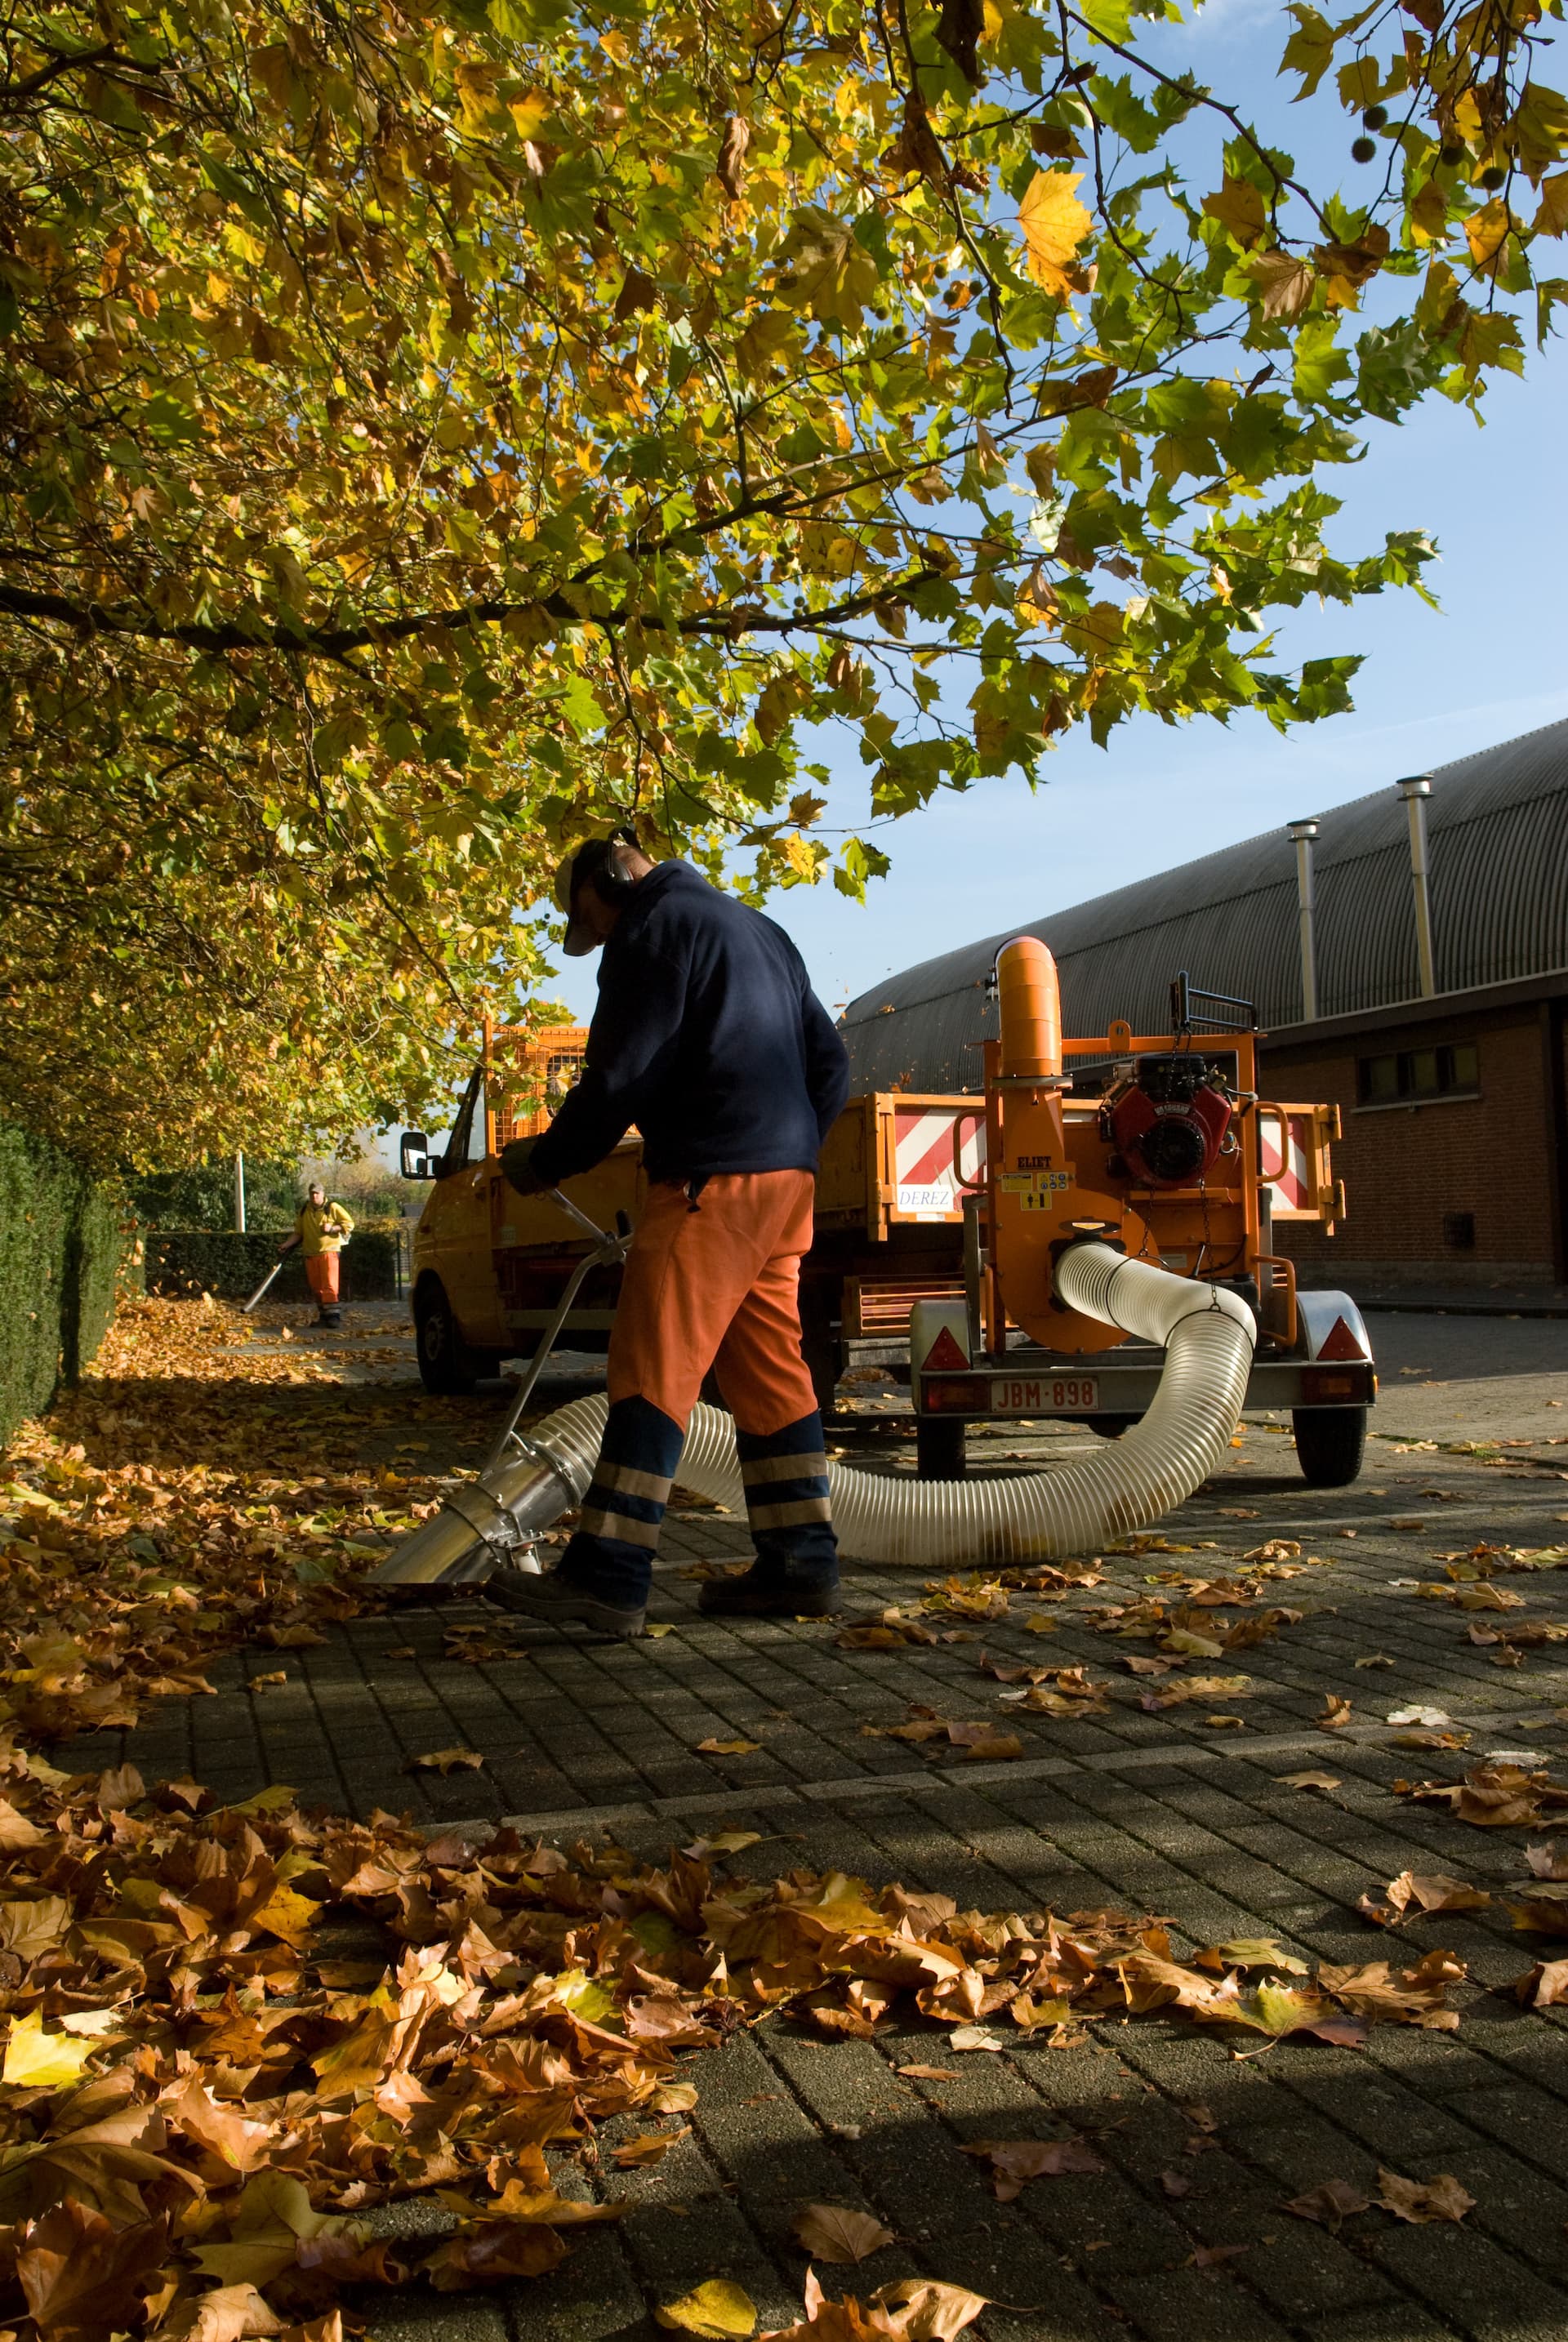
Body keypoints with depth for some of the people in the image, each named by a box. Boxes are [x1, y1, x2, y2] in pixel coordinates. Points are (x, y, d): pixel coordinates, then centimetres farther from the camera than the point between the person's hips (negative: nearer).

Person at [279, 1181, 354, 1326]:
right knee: (317, 1288, 7)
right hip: (310, 1254, 5)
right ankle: (323, 1317, 14)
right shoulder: (303, 1211, 12)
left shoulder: (333, 1208, -1)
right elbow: (298, 1233, 16)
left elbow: (349, 1224, 0)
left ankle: (334, 1316, -12)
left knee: (329, 1286, -12)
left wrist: (332, 1228, -13)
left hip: (329, 1252, -5)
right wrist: (287, 1244, 2)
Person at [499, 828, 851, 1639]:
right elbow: (829, 1063, 24)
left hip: (711, 1182, -9)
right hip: (786, 1180, 9)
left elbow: (620, 1077, -11)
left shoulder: (656, 928, -4)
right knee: (769, 1372, 11)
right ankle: (800, 1564, 12)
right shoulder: (757, 929, 24)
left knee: (654, 1368, -9)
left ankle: (607, 1577, -10)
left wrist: (545, 1161, 1)